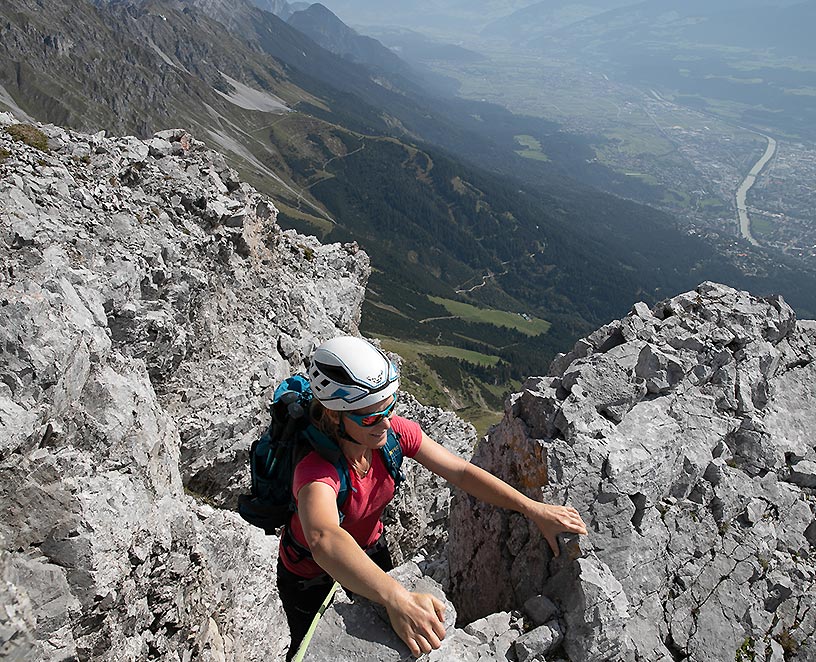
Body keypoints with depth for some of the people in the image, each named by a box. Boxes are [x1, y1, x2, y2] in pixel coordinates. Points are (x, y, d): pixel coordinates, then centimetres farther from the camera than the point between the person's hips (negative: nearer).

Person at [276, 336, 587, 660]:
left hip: (368, 547, 5)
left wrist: (534, 509, -28)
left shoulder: (394, 431, -26)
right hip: (309, 570, -4)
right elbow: (325, 540, -60)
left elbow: (460, 472, -22)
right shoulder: (316, 467, -42)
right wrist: (397, 599, -73)